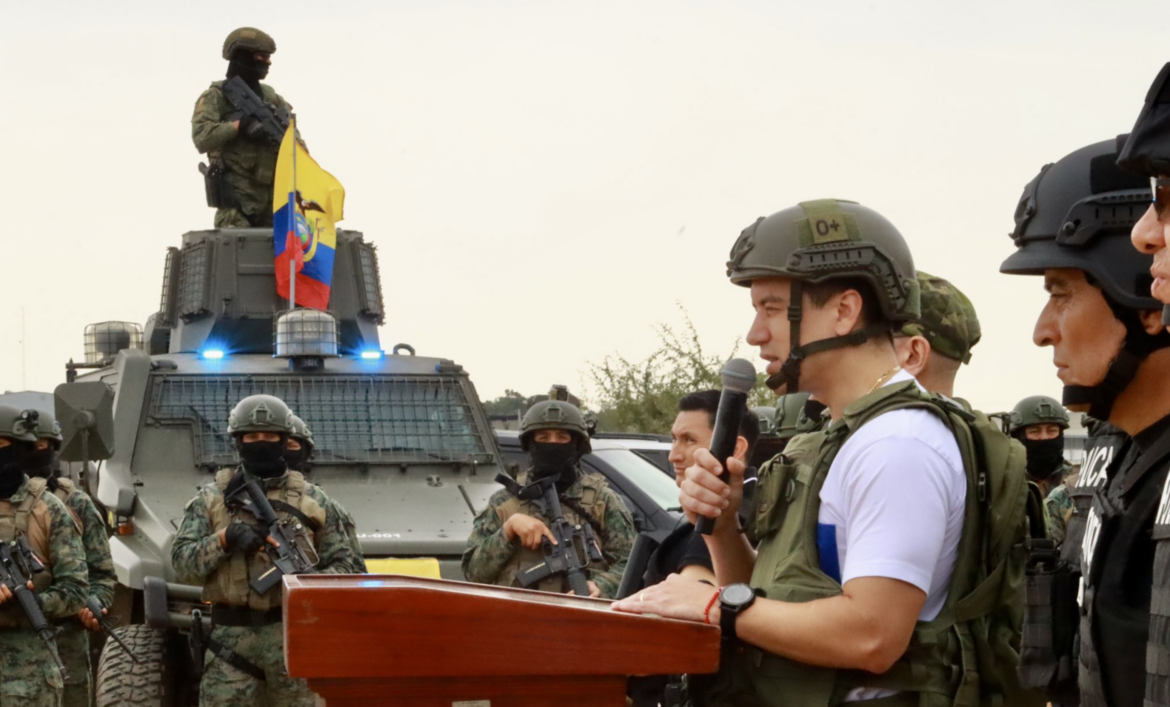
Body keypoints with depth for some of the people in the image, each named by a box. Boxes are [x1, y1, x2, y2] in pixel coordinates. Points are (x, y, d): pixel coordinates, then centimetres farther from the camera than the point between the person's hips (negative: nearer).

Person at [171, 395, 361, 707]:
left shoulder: (314, 500, 12)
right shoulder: (211, 499, 11)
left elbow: (343, 564, 10)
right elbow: (182, 562, 3)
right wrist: (225, 539, -13)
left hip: (297, 637, 0)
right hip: (232, 637, 0)